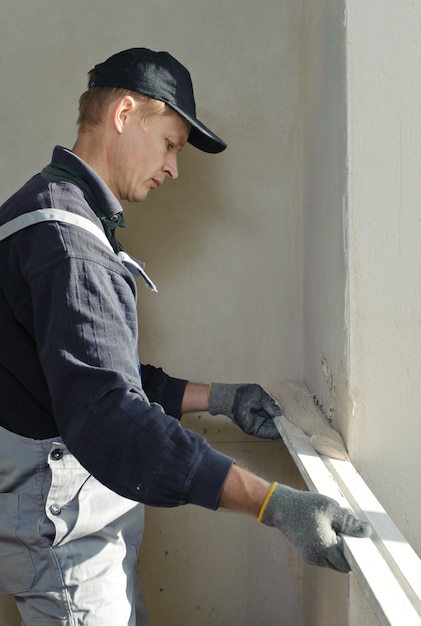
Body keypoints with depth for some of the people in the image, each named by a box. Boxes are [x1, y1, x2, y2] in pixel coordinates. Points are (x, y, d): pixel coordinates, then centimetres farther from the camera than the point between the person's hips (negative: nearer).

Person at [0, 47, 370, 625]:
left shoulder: (72, 217, 13)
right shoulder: (62, 232, -23)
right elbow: (106, 415, -35)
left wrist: (219, 398, 10)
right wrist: (274, 504, -37)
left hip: (88, 515, 10)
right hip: (64, 530, -10)